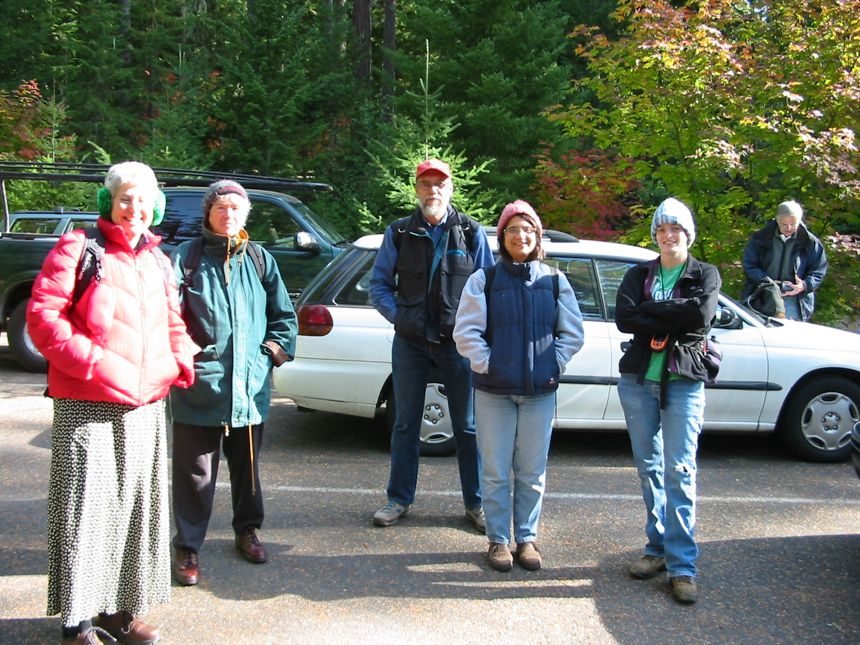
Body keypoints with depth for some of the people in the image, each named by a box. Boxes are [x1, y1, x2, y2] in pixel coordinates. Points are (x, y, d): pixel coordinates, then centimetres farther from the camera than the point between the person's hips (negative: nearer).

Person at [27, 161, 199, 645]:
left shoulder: (157, 261, 15)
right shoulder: (79, 249, -3)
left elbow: (173, 322, 23)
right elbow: (42, 315, -9)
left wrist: (181, 360, 3)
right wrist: (91, 362, -19)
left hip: (146, 406, 6)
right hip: (87, 405, -6)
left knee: (137, 507, 12)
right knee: (85, 509, -2)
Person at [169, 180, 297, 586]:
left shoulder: (259, 259, 8)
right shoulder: (186, 257, -3)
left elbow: (284, 313, 15)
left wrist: (275, 347, 4)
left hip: (250, 385, 4)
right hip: (198, 386, -3)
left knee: (247, 464, 18)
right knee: (195, 471, 2)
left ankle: (247, 531, 35)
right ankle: (187, 547, 15)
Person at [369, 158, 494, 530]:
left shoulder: (472, 233, 3)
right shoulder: (399, 233, 5)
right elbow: (378, 284, 8)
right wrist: (398, 315, -7)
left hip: (457, 342, -1)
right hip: (410, 342, 1)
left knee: (468, 426, 4)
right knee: (405, 423, 10)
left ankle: (475, 503, 17)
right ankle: (399, 498, 23)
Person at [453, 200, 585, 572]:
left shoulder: (555, 281, 6)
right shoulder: (484, 280, 1)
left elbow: (572, 332, 8)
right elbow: (465, 332, -3)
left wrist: (554, 365, -3)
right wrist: (487, 365, -11)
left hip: (540, 391, 2)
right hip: (493, 391, -1)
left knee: (532, 472, 8)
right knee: (496, 471, 5)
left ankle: (527, 538, 23)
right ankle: (498, 540, 19)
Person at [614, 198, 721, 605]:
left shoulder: (705, 274, 6)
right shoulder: (638, 275, 11)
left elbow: (701, 314, -15)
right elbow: (623, 318, -7)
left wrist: (651, 309, -9)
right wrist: (672, 322, -14)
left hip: (684, 382, -3)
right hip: (639, 380, 3)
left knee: (679, 471, -8)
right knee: (649, 467, 9)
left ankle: (683, 565, -5)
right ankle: (657, 548, 20)